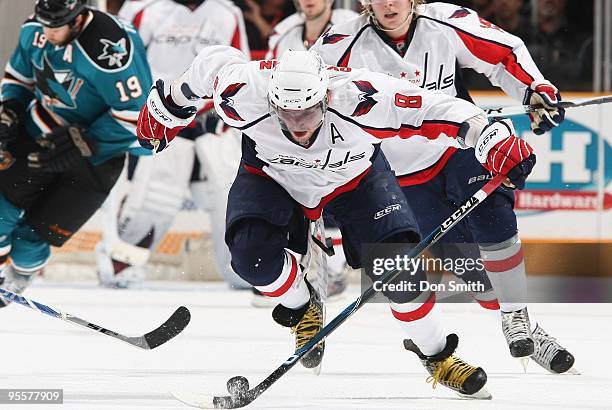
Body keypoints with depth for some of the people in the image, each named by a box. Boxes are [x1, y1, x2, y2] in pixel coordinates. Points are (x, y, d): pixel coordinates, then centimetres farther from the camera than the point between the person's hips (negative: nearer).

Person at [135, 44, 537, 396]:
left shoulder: (358, 98, -41)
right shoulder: (244, 97, -36)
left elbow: (437, 109, -39)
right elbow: (213, 61, -15)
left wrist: (495, 137, -47)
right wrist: (169, 108, 0)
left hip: (353, 177, -1)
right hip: (271, 174, 1)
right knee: (251, 253, -24)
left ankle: (437, 355, 10)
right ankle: (303, 308, 9)